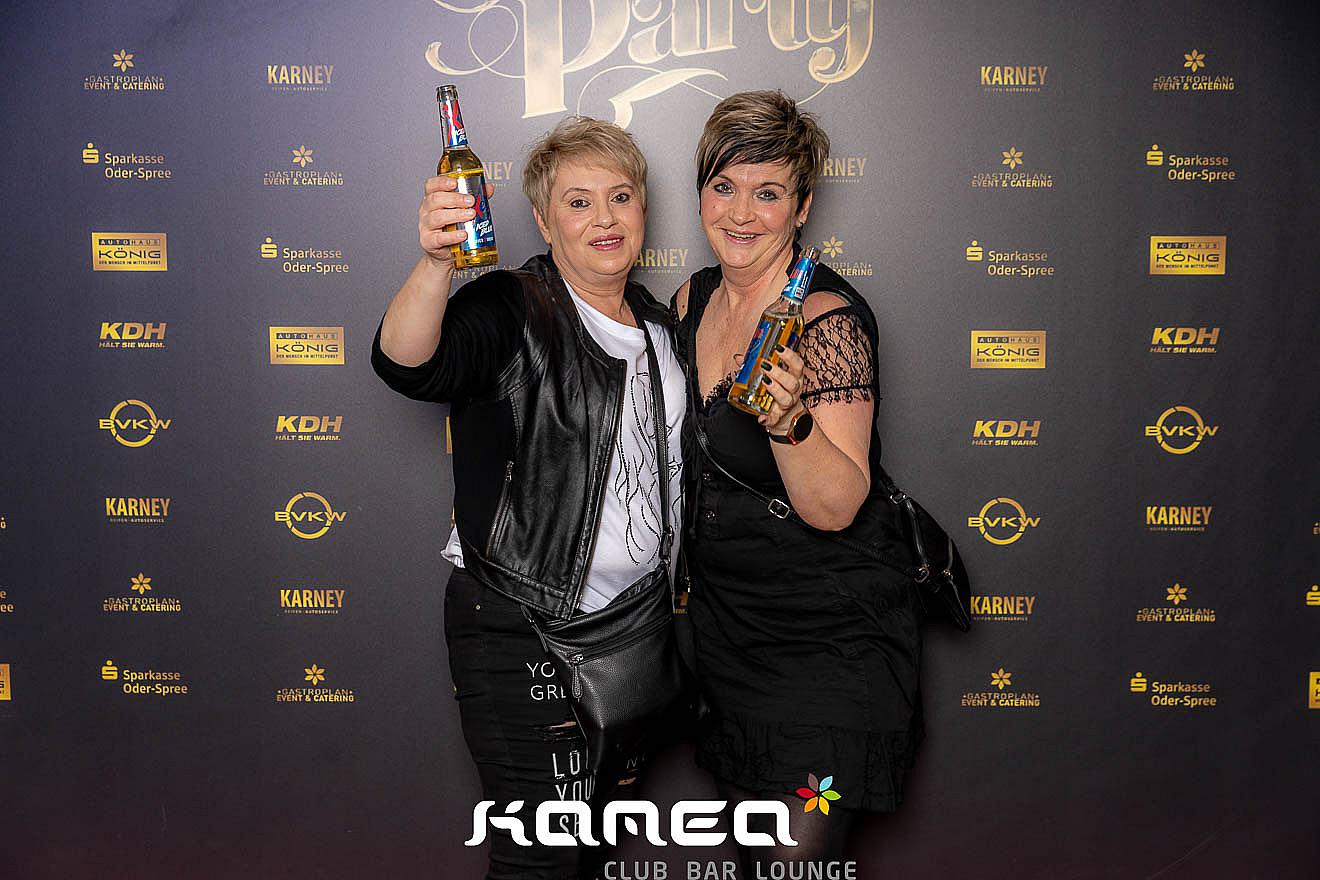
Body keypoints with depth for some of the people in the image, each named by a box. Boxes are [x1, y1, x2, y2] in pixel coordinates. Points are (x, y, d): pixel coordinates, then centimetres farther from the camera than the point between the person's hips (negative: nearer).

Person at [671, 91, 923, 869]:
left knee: (797, 854, 0)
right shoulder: (693, 300, 1)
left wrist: (789, 420, -41)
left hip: (830, 630, -6)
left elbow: (836, 507, -26)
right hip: (726, 621, 7)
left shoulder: (828, 319, -20)